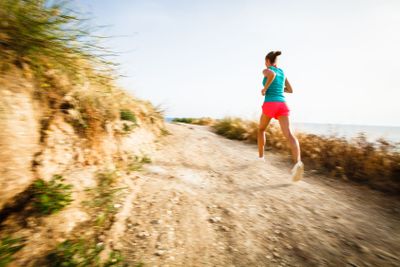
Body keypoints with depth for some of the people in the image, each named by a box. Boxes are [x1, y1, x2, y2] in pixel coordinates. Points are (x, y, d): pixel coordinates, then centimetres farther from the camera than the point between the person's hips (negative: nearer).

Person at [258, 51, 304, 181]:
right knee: (288, 134, -16)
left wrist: (265, 89, -6)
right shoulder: (282, 72, 26)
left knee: (261, 129, 25)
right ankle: (298, 163, -41)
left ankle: (261, 156, 30)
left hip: (270, 105, -4)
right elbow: (290, 90, 30)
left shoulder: (266, 70, 6)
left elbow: (272, 75, -21)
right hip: (282, 105, 4)